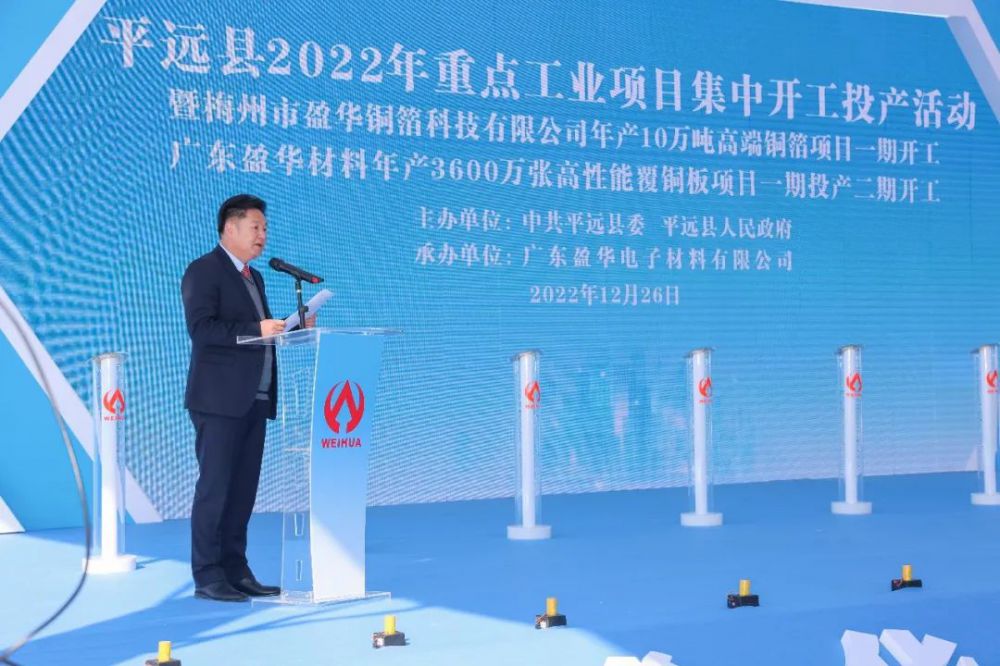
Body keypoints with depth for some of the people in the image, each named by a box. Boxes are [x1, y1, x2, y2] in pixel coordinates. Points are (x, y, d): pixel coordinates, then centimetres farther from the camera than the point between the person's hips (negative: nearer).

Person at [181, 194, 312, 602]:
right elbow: (201, 328, -18)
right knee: (214, 487, -5)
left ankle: (236, 572, 15)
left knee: (243, 489, 9)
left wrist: (290, 328, 4)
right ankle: (207, 578, -1)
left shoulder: (253, 277, 21)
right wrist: (257, 330, -24)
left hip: (254, 400, 8)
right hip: (220, 399, -8)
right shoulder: (203, 271, -6)